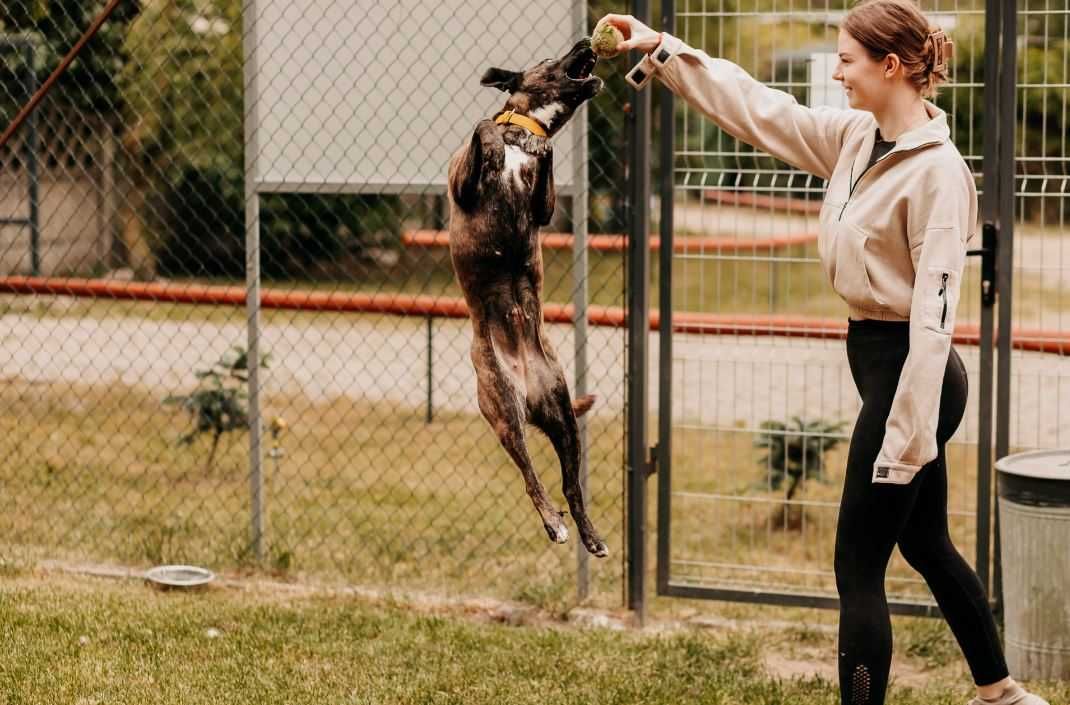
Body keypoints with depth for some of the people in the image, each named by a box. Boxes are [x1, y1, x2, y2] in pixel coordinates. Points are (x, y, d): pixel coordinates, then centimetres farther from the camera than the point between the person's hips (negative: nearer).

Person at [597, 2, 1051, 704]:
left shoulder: (937, 169, -20)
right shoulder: (855, 138, 4)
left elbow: (934, 313, -23)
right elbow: (758, 108, 13)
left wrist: (905, 438, -24)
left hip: (908, 374, -10)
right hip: (878, 357, 10)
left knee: (858, 570, -3)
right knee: (927, 545, 22)